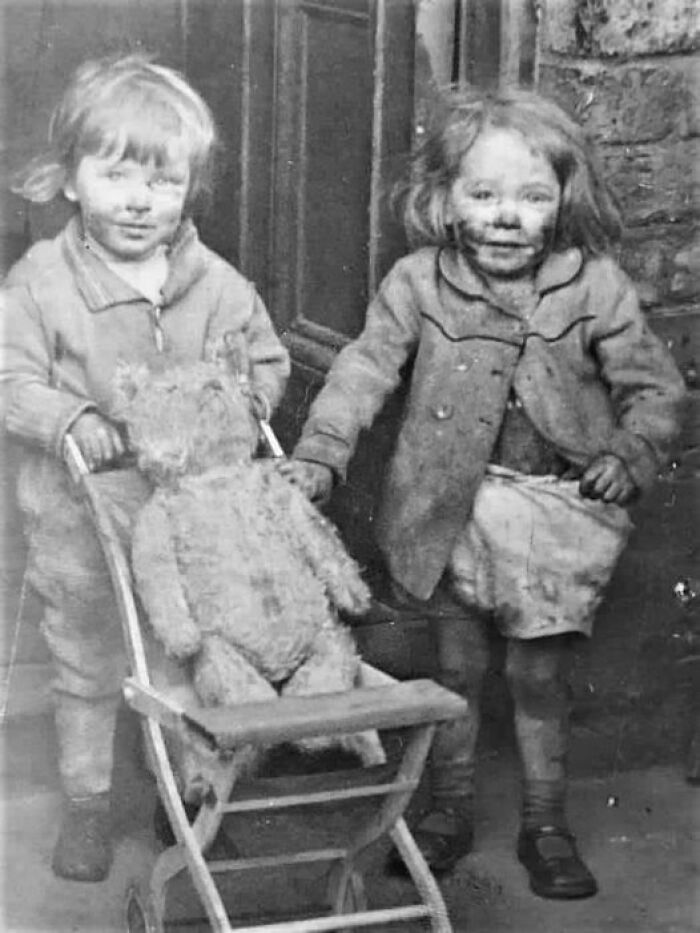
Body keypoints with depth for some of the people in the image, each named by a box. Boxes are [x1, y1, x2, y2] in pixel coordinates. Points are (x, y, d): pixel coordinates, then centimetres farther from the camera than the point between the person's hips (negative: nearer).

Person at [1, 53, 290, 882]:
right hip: (82, 519, -2)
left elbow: (267, 362, 7)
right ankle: (85, 806, 29)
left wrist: (237, 403, -12)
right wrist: (71, 419, -29)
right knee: (87, 671, 13)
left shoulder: (216, 284, -4)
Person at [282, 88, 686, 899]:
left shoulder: (595, 289, -8)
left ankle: (546, 824, 24)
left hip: (555, 510, -1)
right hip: (451, 510, 1)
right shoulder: (418, 285, -8)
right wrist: (317, 455, -19)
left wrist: (630, 453, -16)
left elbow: (653, 387, -1)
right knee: (455, 667, 13)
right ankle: (449, 810, 31)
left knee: (538, 678, 8)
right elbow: (364, 370, -9)